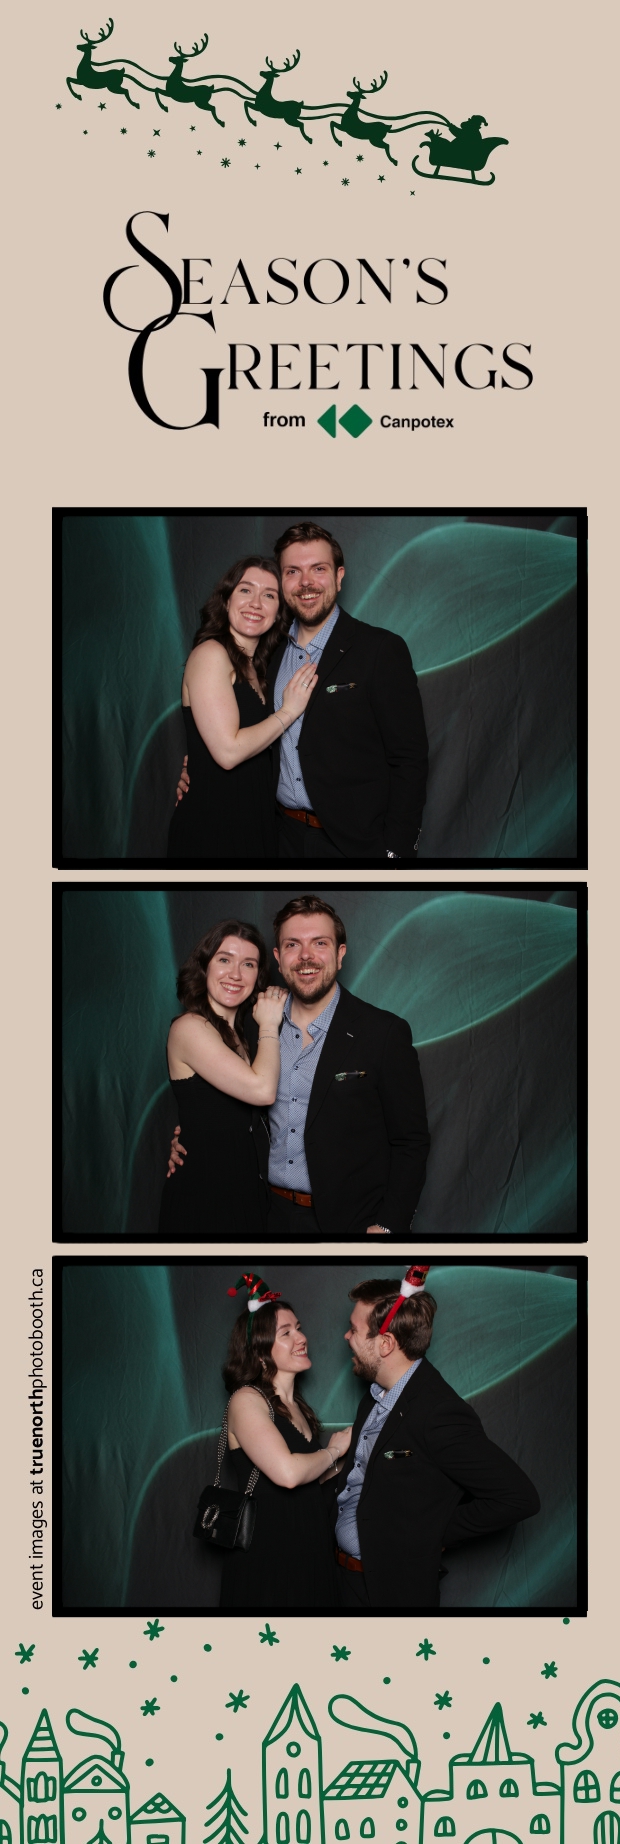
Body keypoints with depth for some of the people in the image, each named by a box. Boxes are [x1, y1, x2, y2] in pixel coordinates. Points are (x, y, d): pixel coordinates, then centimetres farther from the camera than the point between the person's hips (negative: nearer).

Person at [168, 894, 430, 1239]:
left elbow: (411, 1143, -8)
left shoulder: (385, 1033, -9)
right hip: (269, 1217, 4)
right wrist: (186, 1144, 1)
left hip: (350, 1223, -4)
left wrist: (387, 1227, -16)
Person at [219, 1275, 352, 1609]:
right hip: (266, 1565, -8)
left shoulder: (297, 1406, 14)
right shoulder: (247, 1400, -11)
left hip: (310, 1557, 8)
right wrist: (333, 1451, -8)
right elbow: (287, 1473, -25)